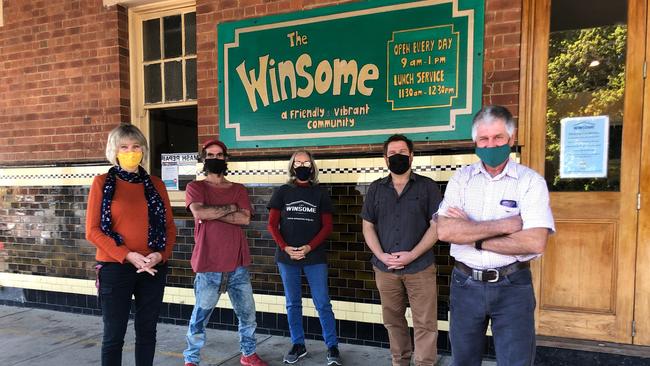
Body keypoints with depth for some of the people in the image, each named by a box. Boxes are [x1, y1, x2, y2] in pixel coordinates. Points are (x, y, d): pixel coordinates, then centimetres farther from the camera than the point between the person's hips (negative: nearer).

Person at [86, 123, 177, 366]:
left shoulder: (155, 184, 7)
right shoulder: (102, 183, -1)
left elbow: (170, 227, 7)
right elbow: (92, 230, -6)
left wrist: (161, 254, -11)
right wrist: (127, 255, -15)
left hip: (153, 269, 3)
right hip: (115, 267, -3)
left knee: (147, 331, 13)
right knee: (114, 335, 6)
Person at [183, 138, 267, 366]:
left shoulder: (239, 190, 11)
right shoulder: (195, 187, 3)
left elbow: (245, 219, -5)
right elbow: (199, 213, -17)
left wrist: (212, 213, -11)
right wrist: (229, 208, -7)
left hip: (238, 265, 4)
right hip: (209, 266, -3)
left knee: (247, 315, 12)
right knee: (200, 317, 4)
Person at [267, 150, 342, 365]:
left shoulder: (320, 194, 3)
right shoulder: (282, 192, 4)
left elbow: (327, 227, 1)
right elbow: (272, 224, 3)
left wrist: (309, 247, -12)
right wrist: (285, 247, -11)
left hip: (315, 258, -1)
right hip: (287, 257, 1)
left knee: (322, 304, 0)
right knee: (293, 304, 11)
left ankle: (332, 347, 13)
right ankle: (298, 345, 25)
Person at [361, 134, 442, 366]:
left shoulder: (427, 186, 0)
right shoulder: (375, 189, 8)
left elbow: (436, 225, -5)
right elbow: (368, 226, 7)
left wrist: (412, 255, -14)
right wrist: (381, 256, -7)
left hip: (420, 267, -3)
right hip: (385, 268, 3)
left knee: (424, 323, 2)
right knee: (393, 320, 14)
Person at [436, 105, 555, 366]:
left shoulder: (531, 181, -6)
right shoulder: (461, 178, 1)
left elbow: (535, 242, -19)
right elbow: (444, 230, -14)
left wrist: (471, 235, -15)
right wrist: (503, 225, -17)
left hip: (513, 287, -2)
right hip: (465, 284, 3)